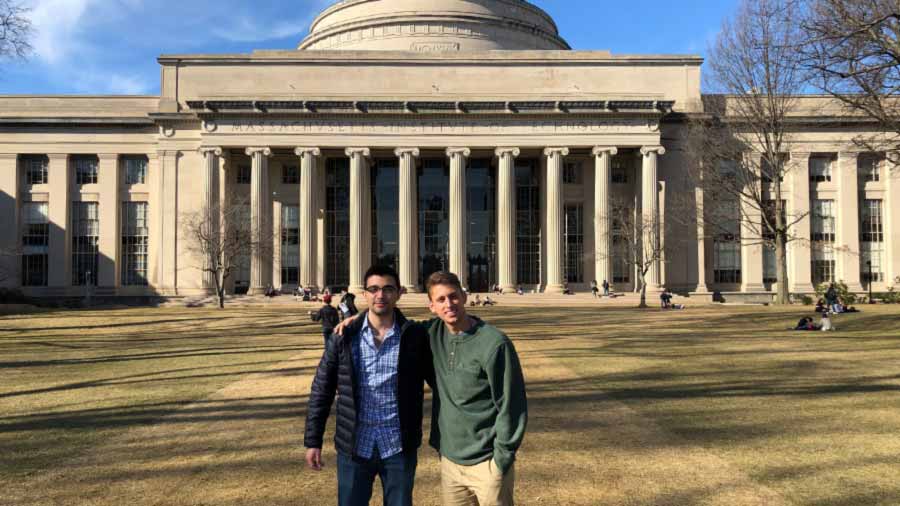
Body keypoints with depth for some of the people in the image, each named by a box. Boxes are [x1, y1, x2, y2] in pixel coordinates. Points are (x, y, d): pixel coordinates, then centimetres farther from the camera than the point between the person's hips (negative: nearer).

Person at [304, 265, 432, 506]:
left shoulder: (415, 336, -4)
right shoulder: (344, 337, -2)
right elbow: (322, 391, 2)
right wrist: (313, 441, 0)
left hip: (399, 447, 0)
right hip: (354, 447, 1)